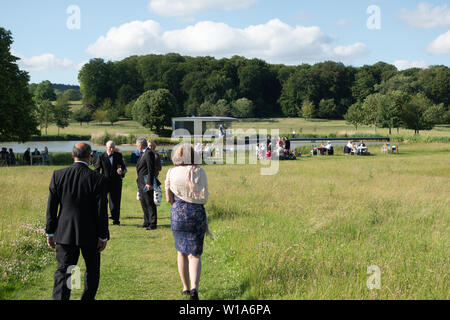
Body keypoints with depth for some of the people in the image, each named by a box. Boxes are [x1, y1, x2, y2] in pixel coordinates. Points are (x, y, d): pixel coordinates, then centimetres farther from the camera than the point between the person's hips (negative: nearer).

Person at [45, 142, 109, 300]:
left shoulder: (58, 175, -4)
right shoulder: (97, 179, -12)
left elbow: (51, 207, 0)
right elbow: (101, 211, -10)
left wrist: (50, 233, 8)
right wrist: (103, 237, 0)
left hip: (65, 233, 2)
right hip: (90, 234, -1)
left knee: (63, 271, 3)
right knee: (92, 269, 19)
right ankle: (88, 298, 31)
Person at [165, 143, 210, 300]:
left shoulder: (171, 173, -2)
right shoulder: (199, 172, -7)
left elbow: (169, 198, 0)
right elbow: (204, 197, -8)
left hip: (177, 213, 2)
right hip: (197, 213, -2)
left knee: (181, 251, 18)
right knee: (194, 254, 0)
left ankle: (185, 287, 25)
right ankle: (194, 287, -19)